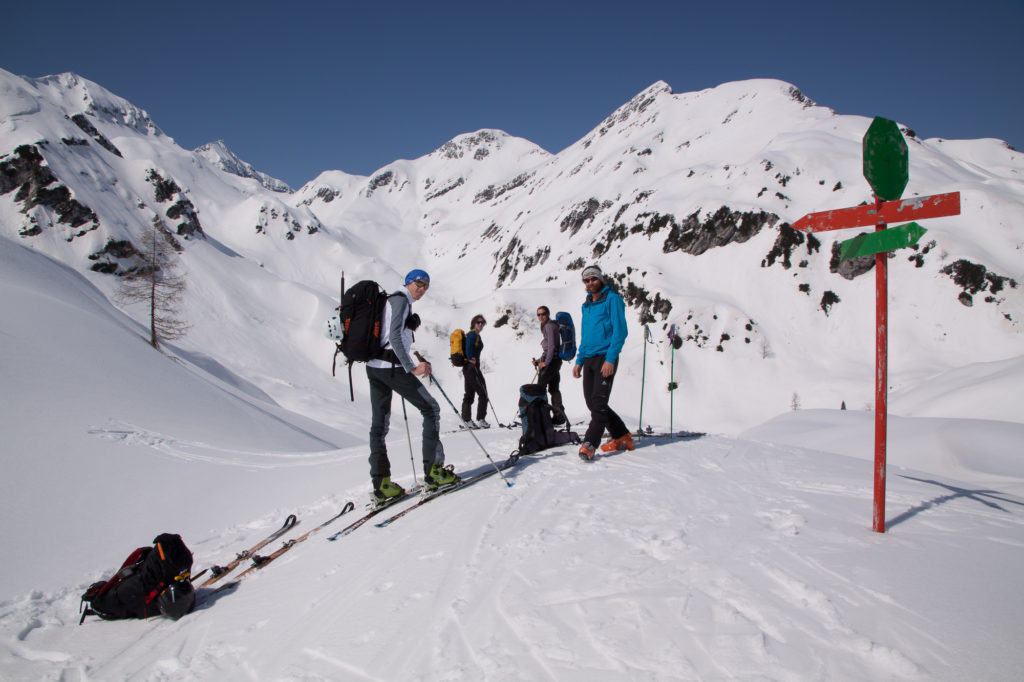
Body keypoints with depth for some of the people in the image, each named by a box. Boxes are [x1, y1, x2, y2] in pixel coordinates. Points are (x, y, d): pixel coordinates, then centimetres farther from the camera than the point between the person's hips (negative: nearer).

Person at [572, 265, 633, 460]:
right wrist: (579, 361, 16)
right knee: (592, 403, 7)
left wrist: (610, 359, -19)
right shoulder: (586, 305, 19)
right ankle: (622, 437, 19)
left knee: (599, 401, -13)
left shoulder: (612, 299, -4)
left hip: (606, 357, -8)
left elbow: (620, 331, -11)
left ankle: (589, 444, -16)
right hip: (589, 358, 8)